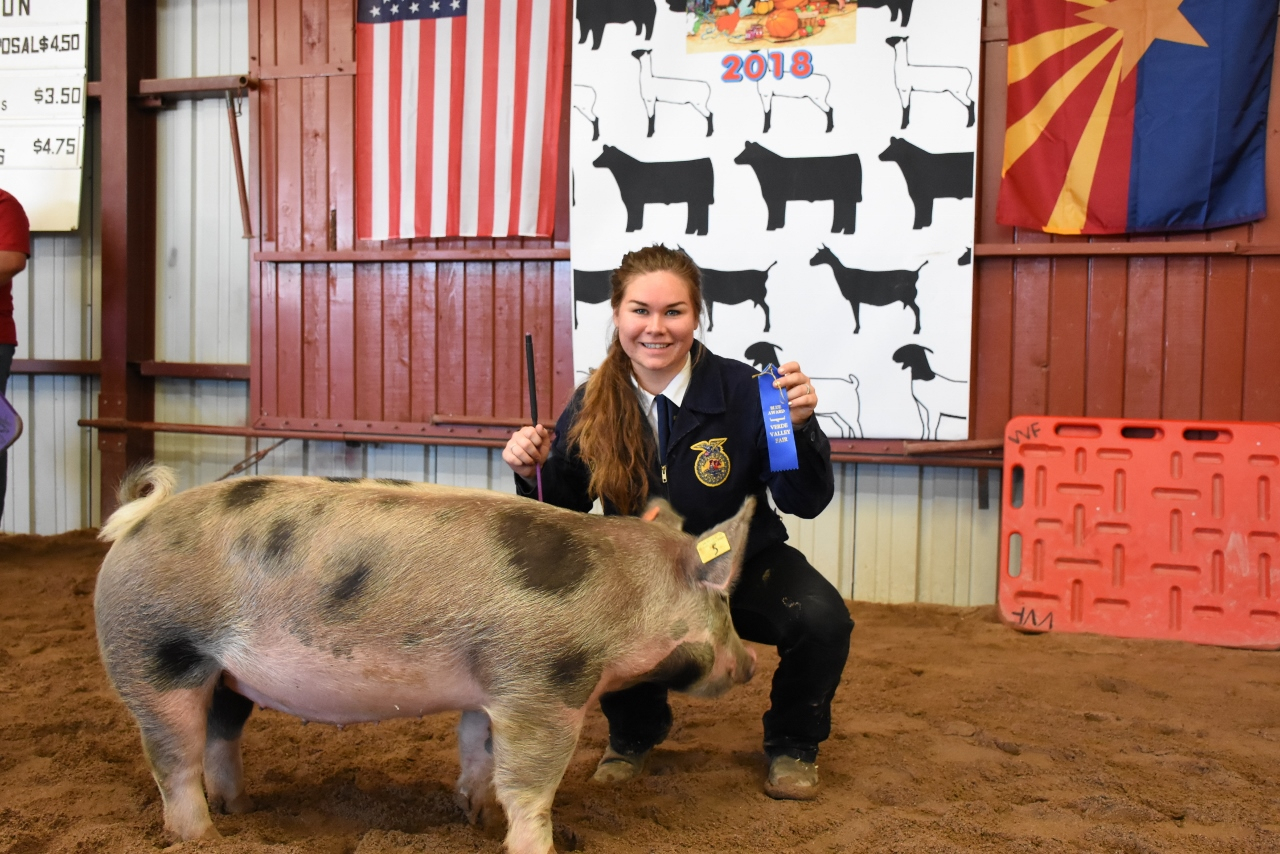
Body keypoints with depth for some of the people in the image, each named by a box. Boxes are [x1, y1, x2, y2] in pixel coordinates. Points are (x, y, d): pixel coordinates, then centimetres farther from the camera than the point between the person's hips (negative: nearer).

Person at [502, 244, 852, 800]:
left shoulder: (741, 391, -20)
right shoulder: (593, 406, -12)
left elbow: (806, 502, -19)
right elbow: (566, 508, -2)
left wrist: (800, 426, -36)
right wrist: (534, 473, -22)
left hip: (745, 564, -1)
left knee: (822, 620, -28)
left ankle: (792, 742, 8)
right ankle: (634, 732, 9)